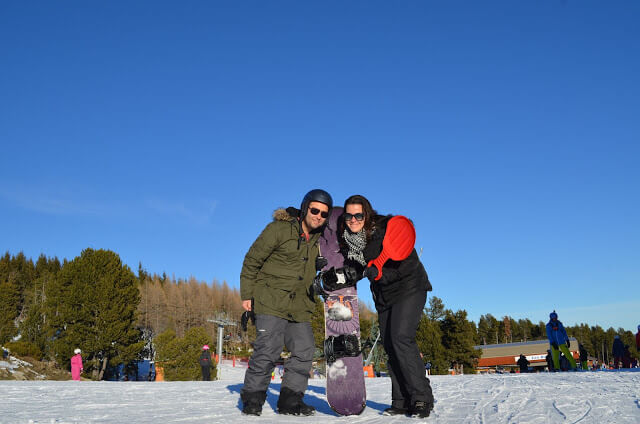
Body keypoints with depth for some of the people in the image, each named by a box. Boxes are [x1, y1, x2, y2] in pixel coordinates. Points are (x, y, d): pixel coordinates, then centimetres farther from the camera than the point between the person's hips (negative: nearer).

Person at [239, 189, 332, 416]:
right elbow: (252, 260, -4)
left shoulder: (320, 239, 10)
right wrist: (247, 293, -6)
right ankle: (252, 398, 6)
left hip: (300, 306, 6)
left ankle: (290, 400, 12)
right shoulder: (280, 229, -8)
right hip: (271, 302, -6)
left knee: (304, 350, 0)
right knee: (268, 349, -12)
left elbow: (322, 267, 28)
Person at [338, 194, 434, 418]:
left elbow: (409, 263, -23)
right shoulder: (348, 240, -3)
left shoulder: (385, 230, -22)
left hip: (409, 288, -7)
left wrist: (380, 273, -34)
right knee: (389, 345, 3)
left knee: (401, 338, -20)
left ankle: (422, 398, -11)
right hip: (384, 295, 7)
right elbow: (355, 268, 7)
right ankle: (402, 402, 11)